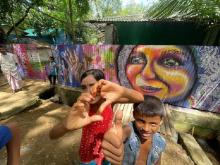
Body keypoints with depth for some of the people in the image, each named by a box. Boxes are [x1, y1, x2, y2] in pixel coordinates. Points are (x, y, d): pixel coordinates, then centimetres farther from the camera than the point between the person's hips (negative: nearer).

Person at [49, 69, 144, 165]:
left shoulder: (109, 99, -21)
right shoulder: (83, 107, -27)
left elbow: (140, 98, -28)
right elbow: (52, 135, -30)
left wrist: (122, 91, -49)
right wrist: (66, 126, -53)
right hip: (90, 155, -2)